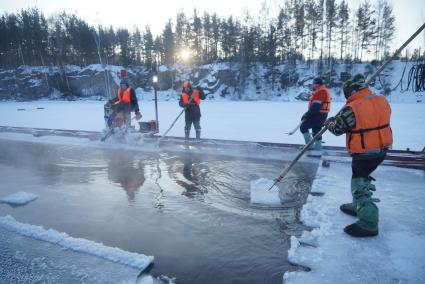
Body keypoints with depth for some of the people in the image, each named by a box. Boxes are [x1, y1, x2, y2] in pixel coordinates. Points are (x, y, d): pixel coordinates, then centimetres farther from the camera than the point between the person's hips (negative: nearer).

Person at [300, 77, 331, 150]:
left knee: (303, 127, -6)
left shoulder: (321, 92, -17)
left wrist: (307, 114, -21)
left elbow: (316, 106, -25)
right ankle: (318, 147, 20)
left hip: (318, 115, -10)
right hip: (320, 115, 10)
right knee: (316, 130, 14)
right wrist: (307, 114, 16)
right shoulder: (319, 91, 17)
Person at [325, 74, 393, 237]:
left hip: (364, 154, -9)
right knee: (362, 177, 24)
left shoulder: (352, 108, -21)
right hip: (381, 149, 9)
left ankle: (368, 225, 5)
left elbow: (337, 128, -9)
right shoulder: (381, 101, 2)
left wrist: (329, 122, 13)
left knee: (360, 184, -1)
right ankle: (358, 206, 41)